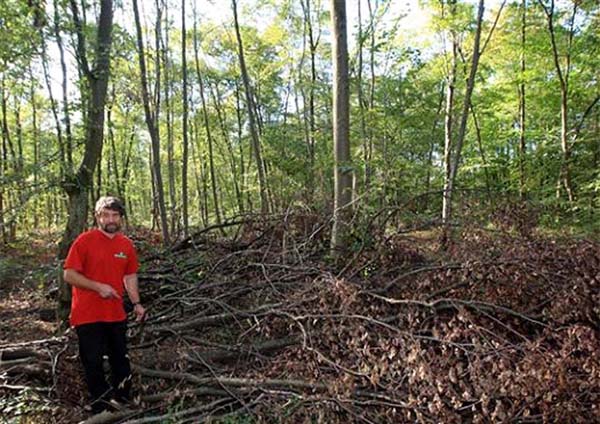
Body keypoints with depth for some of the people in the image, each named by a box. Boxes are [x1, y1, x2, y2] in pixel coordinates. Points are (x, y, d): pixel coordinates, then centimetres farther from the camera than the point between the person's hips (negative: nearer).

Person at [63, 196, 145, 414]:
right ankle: (101, 407, 23)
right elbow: (69, 275, -13)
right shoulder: (85, 240, -12)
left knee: (120, 359, 17)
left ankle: (122, 400, 36)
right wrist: (98, 287, -23)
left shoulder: (126, 244, 3)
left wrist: (136, 303, 4)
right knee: (93, 363, 5)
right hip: (88, 315, -5)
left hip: (116, 314, 5)